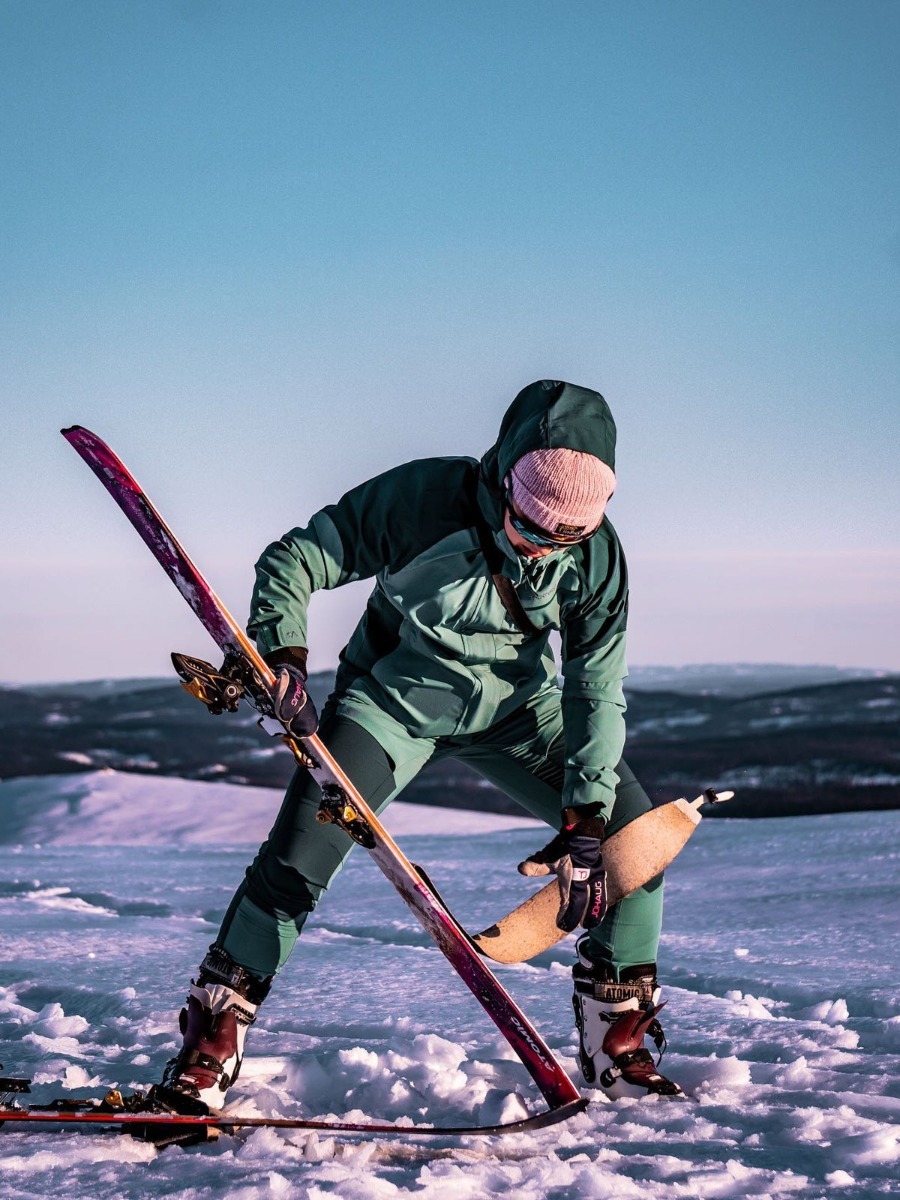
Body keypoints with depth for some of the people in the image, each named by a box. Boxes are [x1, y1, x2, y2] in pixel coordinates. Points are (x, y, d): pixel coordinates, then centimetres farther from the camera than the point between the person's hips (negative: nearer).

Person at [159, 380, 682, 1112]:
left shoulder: (595, 554, -19)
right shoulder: (422, 500, -28)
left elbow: (596, 692, -14)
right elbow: (295, 560, -18)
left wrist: (584, 825, -21)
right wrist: (281, 655, -35)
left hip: (516, 703, 3)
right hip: (397, 694, -3)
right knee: (302, 846, -20)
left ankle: (617, 1039, 7)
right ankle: (216, 1031, -4)